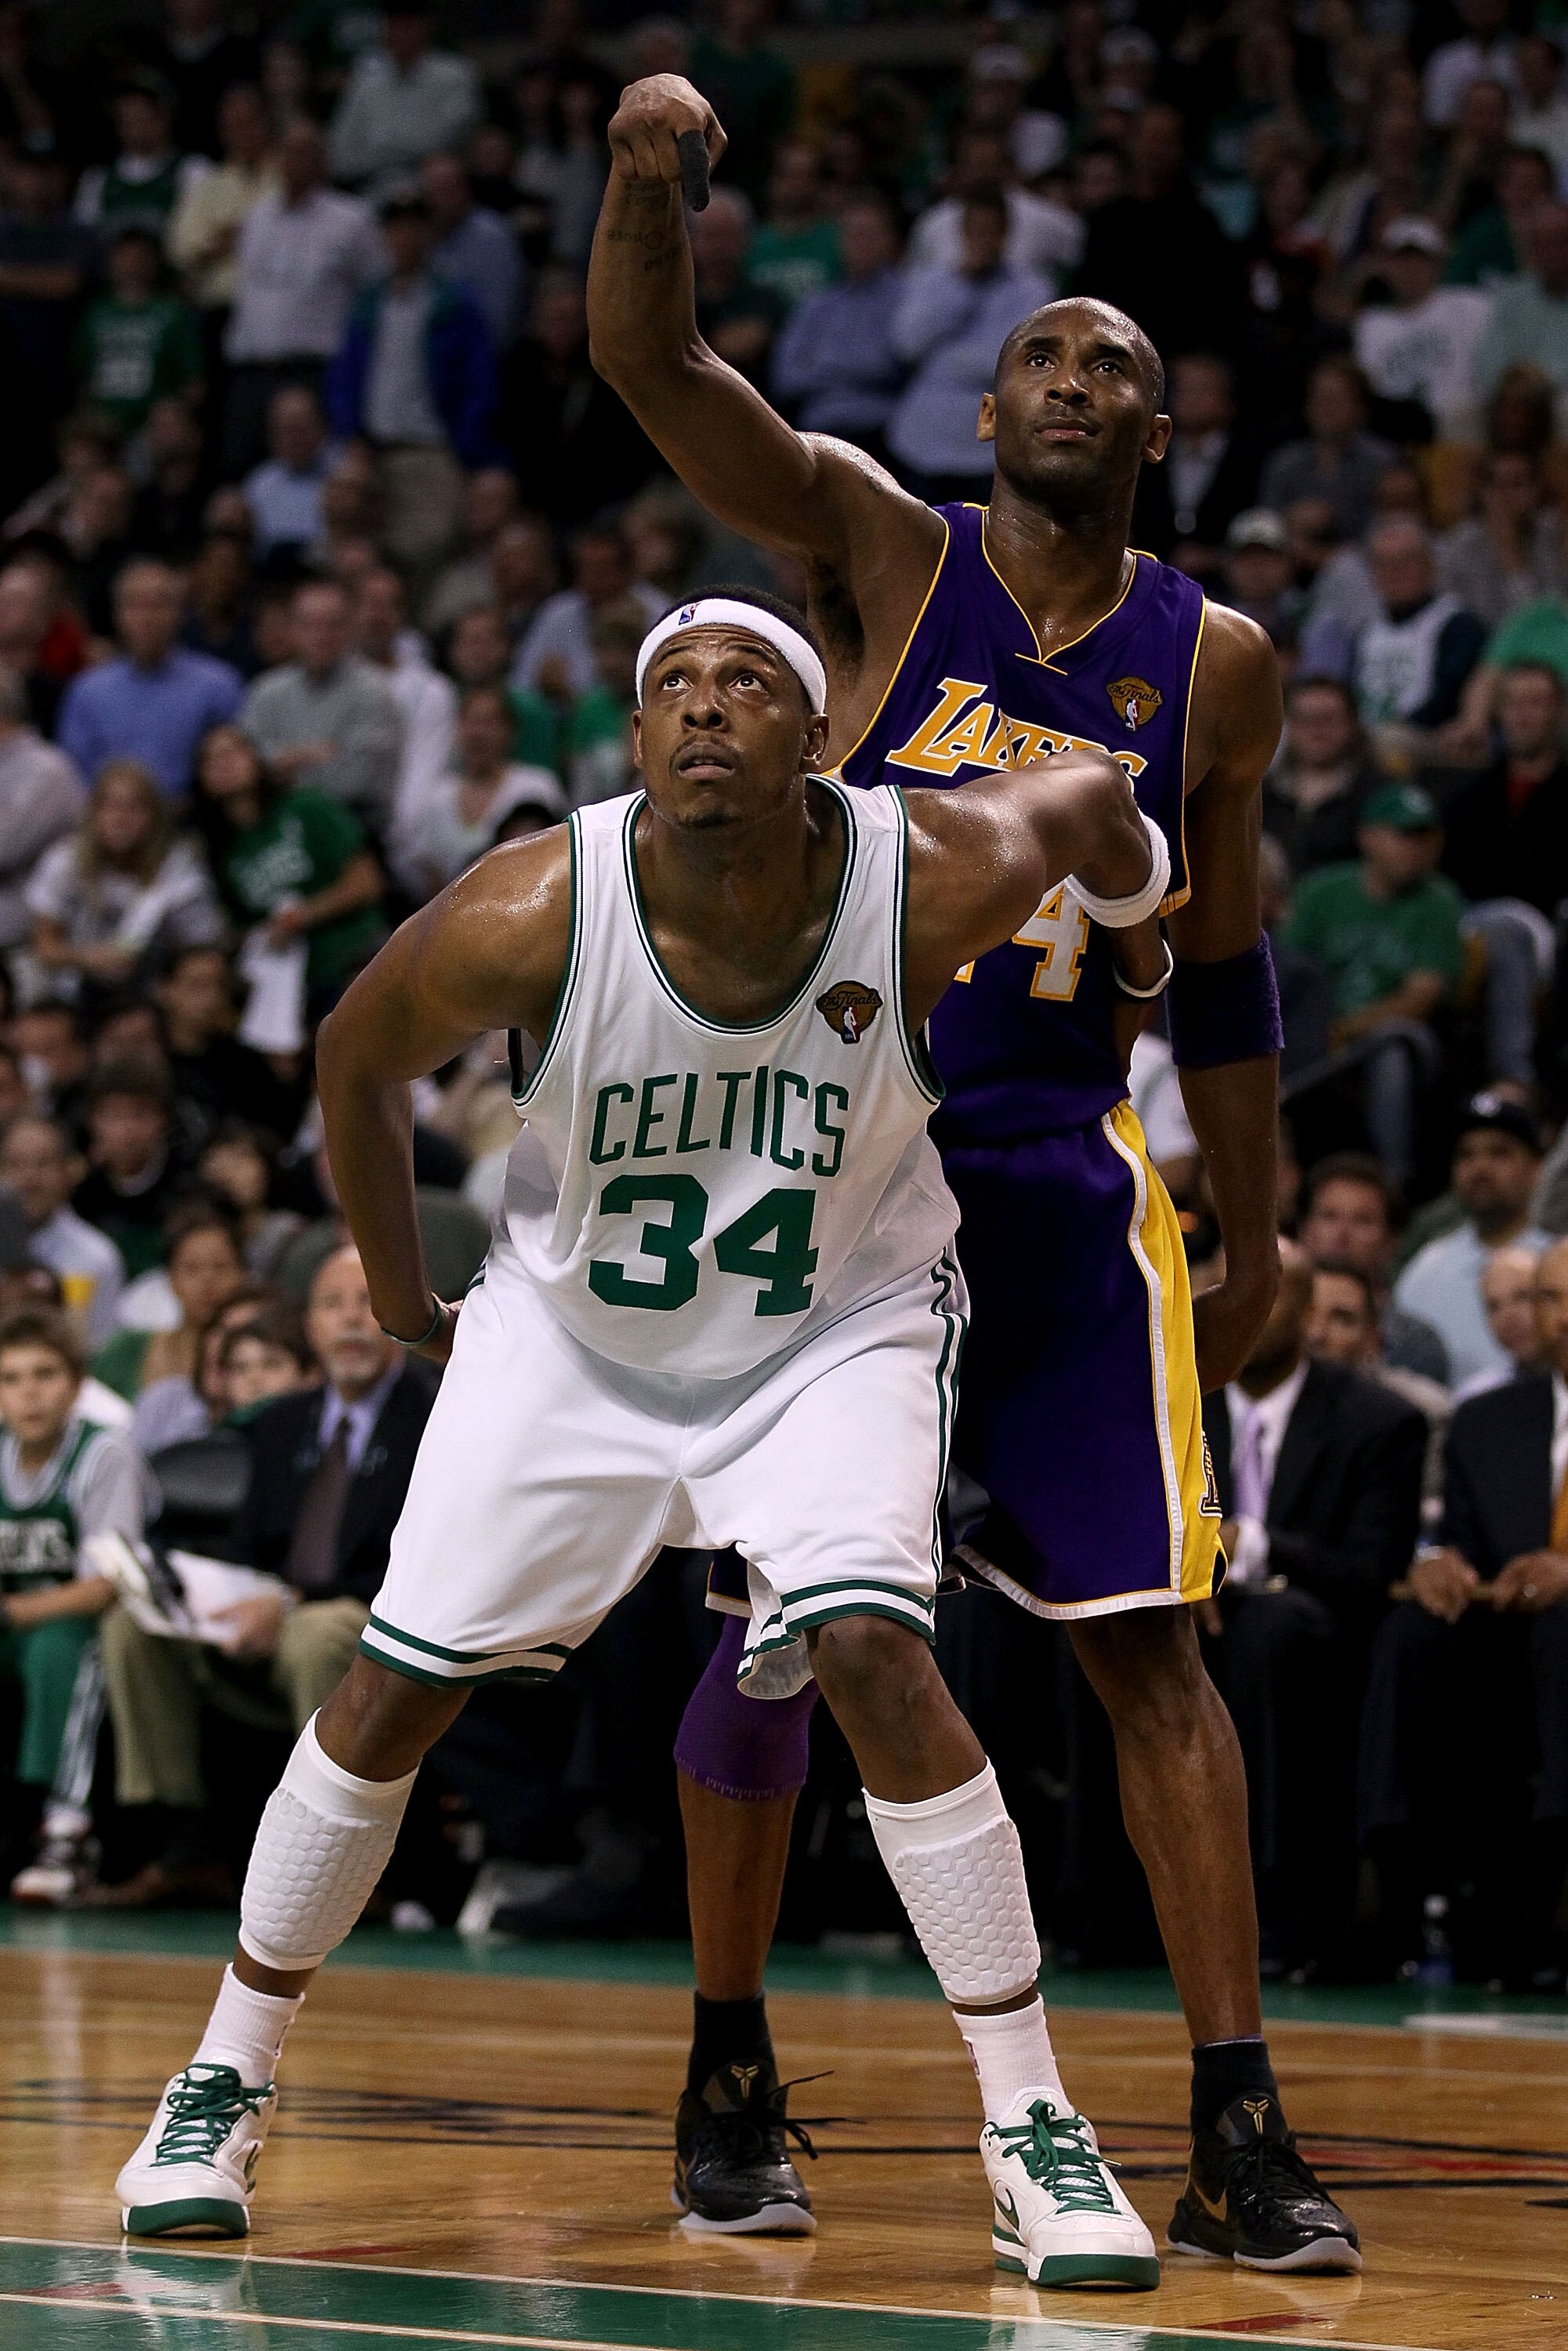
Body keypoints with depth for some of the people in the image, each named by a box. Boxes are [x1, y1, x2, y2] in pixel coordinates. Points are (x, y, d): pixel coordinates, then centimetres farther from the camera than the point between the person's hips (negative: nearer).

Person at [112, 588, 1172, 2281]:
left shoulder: (934, 877, -26)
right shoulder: (529, 916, -26)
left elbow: (1092, 799, -2)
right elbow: (356, 1061, -5)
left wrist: (1142, 952, 14)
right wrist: (404, 1306, 4)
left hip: (835, 1329, -1)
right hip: (573, 1330, 1)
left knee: (871, 1652, -23)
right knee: (397, 1685, 0)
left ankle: (1033, 2132, -12)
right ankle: (224, 2084, 20)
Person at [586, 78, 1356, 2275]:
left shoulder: (1217, 662, 5)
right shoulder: (881, 553, -1)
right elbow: (653, 363, -15)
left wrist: (1253, 1233, 13)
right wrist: (648, 175, -34)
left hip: (1065, 1184, 1)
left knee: (1152, 1642, -5)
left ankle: (1237, 2131, -4)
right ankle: (730, 2071, 20)